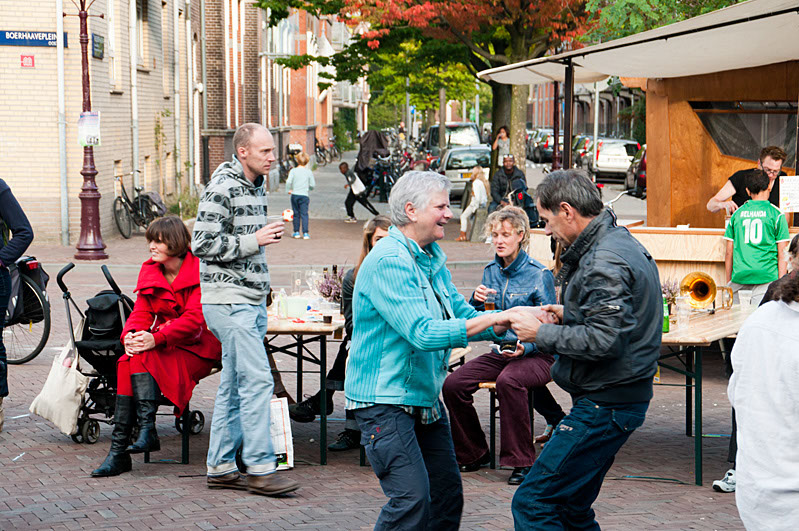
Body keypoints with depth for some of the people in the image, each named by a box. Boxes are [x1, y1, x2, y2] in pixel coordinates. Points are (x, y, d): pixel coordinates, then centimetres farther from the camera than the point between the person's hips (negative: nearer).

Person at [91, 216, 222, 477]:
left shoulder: (200, 271, -9)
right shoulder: (150, 272, 11)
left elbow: (194, 319, -19)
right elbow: (141, 312, 5)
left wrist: (156, 339, -31)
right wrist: (130, 335, -18)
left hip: (197, 348, -5)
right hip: (163, 345, 5)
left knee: (143, 358, -31)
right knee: (127, 362, -26)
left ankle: (147, 430, -34)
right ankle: (118, 451, -30)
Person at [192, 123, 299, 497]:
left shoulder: (254, 186, 16)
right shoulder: (222, 188, -13)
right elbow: (202, 243, -19)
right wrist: (254, 241, -17)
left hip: (251, 301, 9)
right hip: (229, 300, -9)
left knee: (234, 384, 10)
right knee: (257, 380, -12)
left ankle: (220, 466, 15)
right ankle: (259, 468, -8)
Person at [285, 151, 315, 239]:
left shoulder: (293, 171, -3)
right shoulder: (309, 172, -2)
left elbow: (289, 182, -11)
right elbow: (312, 185, 1)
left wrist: (288, 190, 6)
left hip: (294, 195, 1)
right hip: (304, 195, -1)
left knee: (296, 214, 11)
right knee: (304, 214, 0)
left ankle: (296, 232, 16)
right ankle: (305, 233, -7)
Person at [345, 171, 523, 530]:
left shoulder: (432, 258, 12)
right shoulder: (389, 261, -19)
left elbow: (460, 313, 12)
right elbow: (423, 333, -27)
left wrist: (508, 324, -5)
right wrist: (492, 319, -27)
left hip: (424, 398, 9)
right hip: (385, 401, -9)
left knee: (447, 496, 10)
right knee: (413, 500, -16)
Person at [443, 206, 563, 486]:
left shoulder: (539, 275, -8)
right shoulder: (491, 271, 9)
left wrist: (525, 347, -26)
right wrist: (477, 301, -8)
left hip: (537, 355, -6)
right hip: (500, 352, 6)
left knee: (508, 381, -38)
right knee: (453, 384, -17)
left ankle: (522, 462, -25)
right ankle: (472, 453, 4)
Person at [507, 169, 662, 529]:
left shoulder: (604, 263, -19)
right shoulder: (620, 242, 14)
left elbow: (605, 340, -27)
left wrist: (540, 333, -17)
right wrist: (569, 316, 11)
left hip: (604, 405, -11)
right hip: (611, 398, 11)